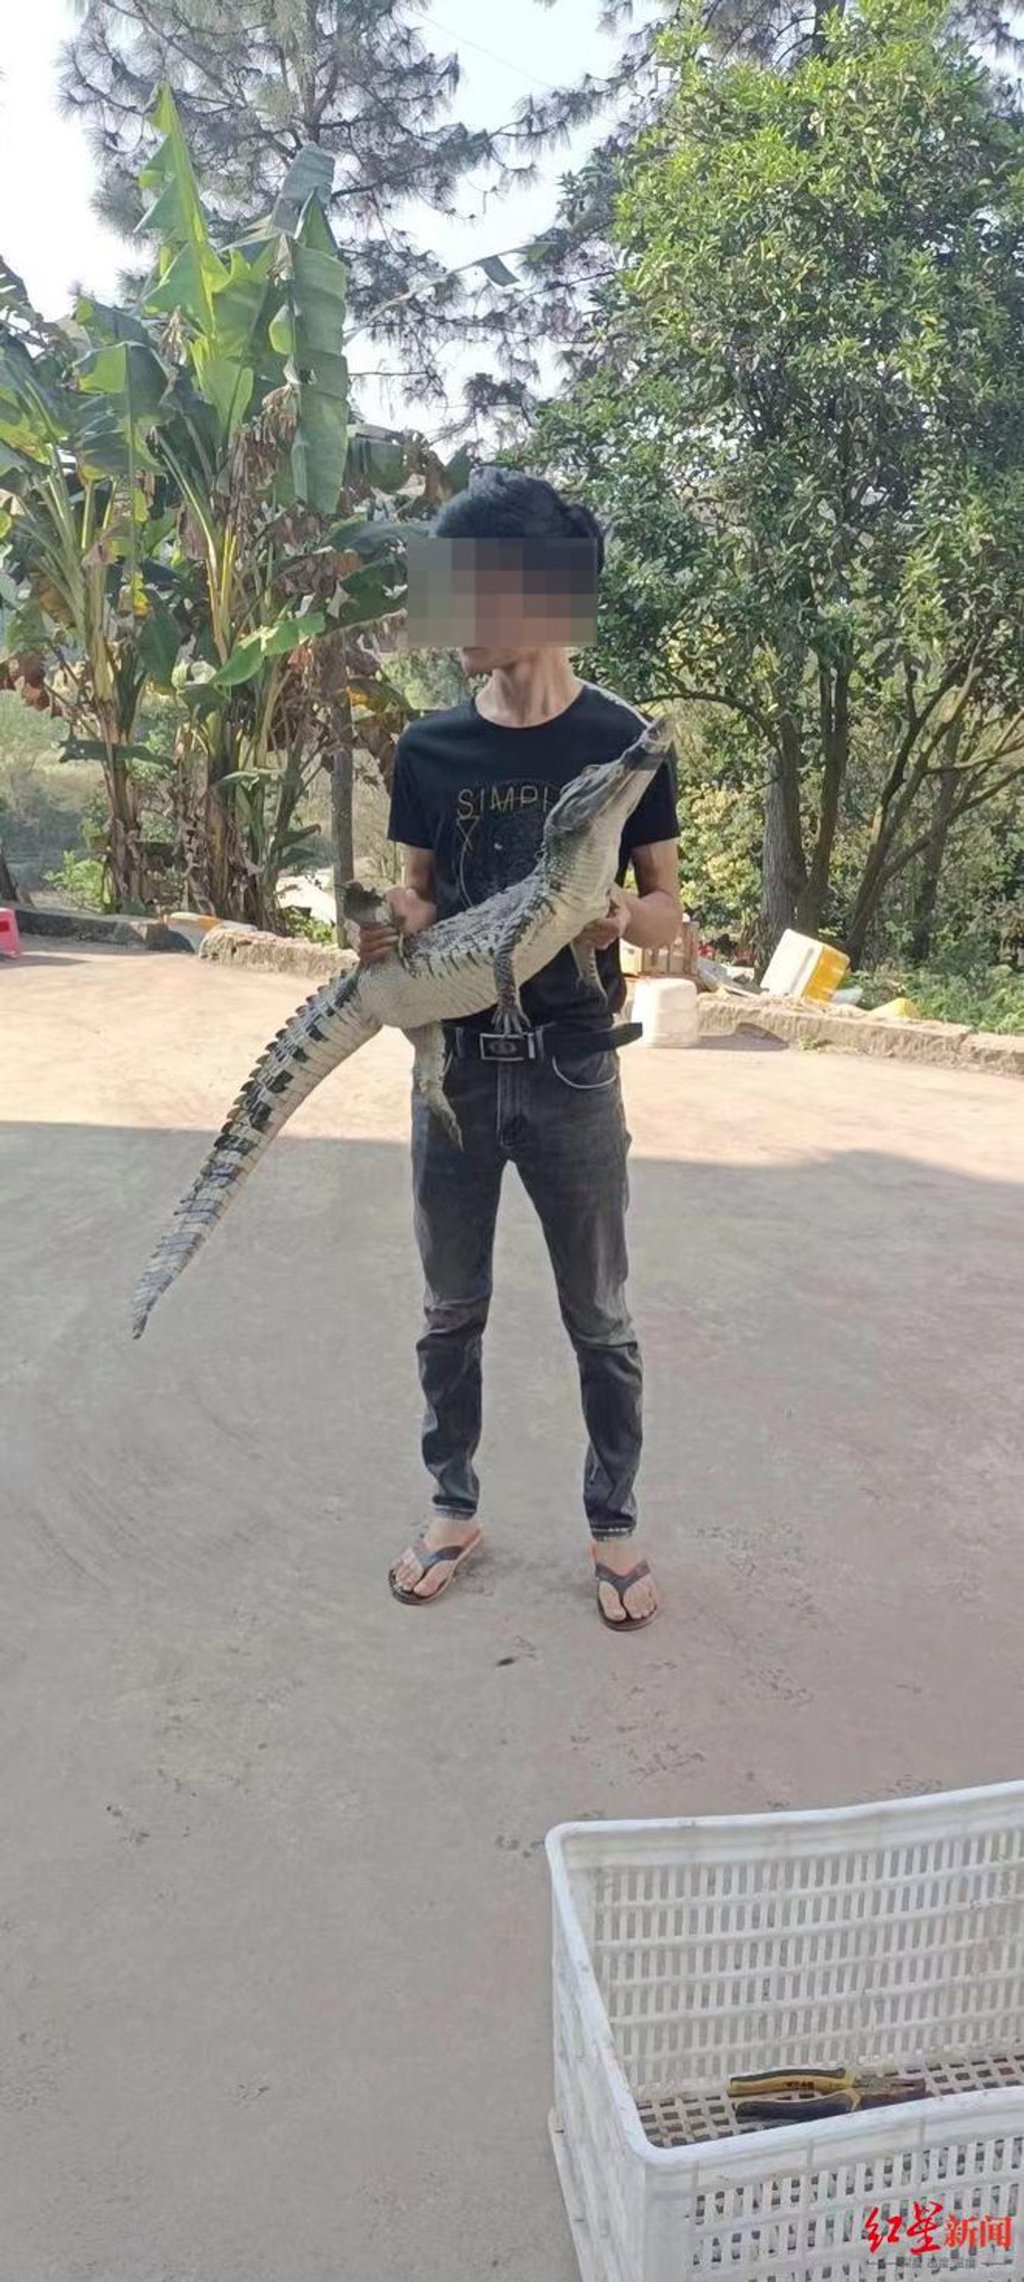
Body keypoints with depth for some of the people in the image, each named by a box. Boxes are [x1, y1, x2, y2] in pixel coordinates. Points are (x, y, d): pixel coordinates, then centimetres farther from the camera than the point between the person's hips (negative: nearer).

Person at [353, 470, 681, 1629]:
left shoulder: (620, 740, -6)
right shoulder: (428, 747, 2)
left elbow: (669, 903, 1)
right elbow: (418, 900, 9)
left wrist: (623, 915, -22)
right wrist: (392, 925, -14)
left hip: (571, 1070, -3)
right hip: (452, 1062, 3)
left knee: (598, 1318, 10)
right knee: (451, 1310, 14)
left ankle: (613, 1522, 29)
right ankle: (454, 1506, 34)